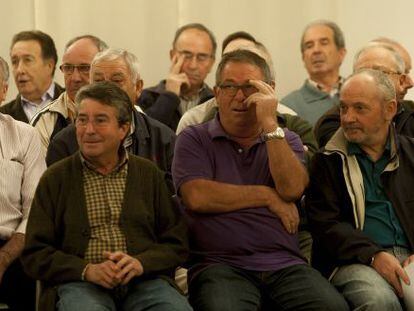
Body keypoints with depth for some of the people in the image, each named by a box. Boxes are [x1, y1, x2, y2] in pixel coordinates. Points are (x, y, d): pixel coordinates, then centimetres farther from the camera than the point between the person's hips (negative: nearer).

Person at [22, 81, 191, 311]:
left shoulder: (149, 174, 15)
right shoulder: (55, 179, 10)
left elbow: (176, 245, 12)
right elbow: (35, 254, 6)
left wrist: (141, 263, -9)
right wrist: (87, 270, -11)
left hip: (143, 281, 3)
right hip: (79, 282, -2)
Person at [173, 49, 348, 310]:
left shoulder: (287, 141, 19)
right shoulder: (194, 140, 10)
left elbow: (292, 189, -3)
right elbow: (197, 197, -8)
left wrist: (270, 124, -8)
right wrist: (268, 196, -1)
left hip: (285, 265, 3)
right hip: (221, 265, -3)